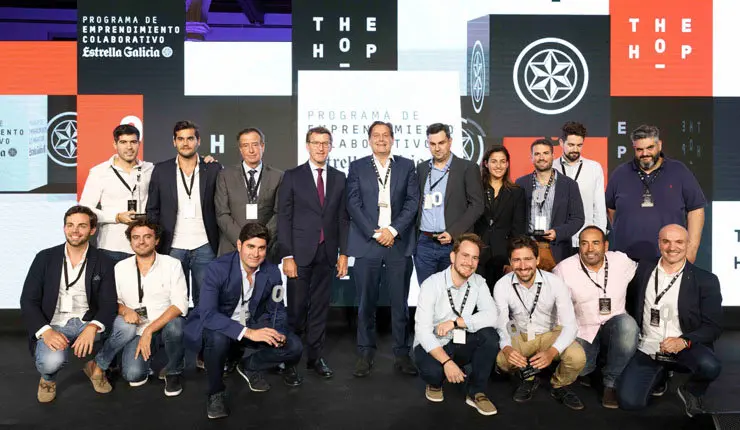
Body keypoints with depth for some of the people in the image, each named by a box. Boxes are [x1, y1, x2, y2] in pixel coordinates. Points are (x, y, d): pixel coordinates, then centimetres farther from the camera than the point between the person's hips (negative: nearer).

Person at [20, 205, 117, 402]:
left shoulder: (103, 262, 0)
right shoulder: (45, 258, 1)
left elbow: (108, 304, -7)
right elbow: (28, 301, -2)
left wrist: (92, 328, -30)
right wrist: (46, 331, -21)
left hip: (86, 324, 1)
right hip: (53, 326, -1)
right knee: (52, 361, -34)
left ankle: (94, 365, 6)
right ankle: (48, 378, 8)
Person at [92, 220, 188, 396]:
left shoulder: (172, 264, -6)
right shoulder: (120, 267, 4)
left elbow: (180, 305, -15)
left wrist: (149, 330, -24)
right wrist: (124, 310, -14)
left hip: (166, 324, -1)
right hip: (137, 330, 1)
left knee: (175, 325, -37)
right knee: (133, 374, -27)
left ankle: (174, 372, -8)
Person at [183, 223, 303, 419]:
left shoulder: (272, 272, -10)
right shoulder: (218, 268, -25)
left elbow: (276, 310, 3)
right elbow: (207, 314, -35)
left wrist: (279, 332, -21)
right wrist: (248, 332, -44)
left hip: (252, 326, 4)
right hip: (215, 326, -4)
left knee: (293, 347, -14)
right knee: (218, 337, -39)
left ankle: (249, 365, 14)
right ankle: (215, 394, -12)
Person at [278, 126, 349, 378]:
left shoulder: (339, 178, 9)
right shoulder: (293, 177, 0)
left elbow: (343, 218, 9)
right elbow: (284, 218, -3)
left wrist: (343, 253, 3)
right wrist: (287, 256, -10)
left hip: (327, 253, 3)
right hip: (300, 252, -3)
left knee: (320, 306, 8)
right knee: (297, 307, 1)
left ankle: (315, 356, 18)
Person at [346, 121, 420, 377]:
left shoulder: (406, 166, 12)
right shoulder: (357, 167, 10)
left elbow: (412, 202, 3)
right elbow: (353, 204, 1)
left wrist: (393, 230, -9)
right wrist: (375, 232, -8)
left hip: (399, 243, 0)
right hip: (367, 243, 0)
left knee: (400, 303, 3)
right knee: (366, 302, 3)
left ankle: (402, 354, 12)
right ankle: (366, 354, 14)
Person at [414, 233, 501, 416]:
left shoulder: (478, 282, -7)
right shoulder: (432, 284, -20)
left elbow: (492, 316, -21)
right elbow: (423, 331, -26)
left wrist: (456, 322, -27)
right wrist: (446, 361, -36)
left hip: (460, 344, 4)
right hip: (432, 345, -3)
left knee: (490, 335, -24)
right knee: (432, 371, -35)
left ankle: (476, 392, -6)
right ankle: (435, 382, 5)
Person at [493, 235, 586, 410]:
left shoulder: (555, 283, -20)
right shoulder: (502, 286, -16)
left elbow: (570, 325, -22)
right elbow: (500, 324, -16)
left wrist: (552, 352, -41)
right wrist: (507, 348, -40)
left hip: (550, 334, -1)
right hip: (519, 336, 1)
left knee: (577, 357, -29)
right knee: (501, 359, -29)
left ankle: (560, 386, 6)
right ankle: (529, 379, 7)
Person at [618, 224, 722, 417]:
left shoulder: (706, 280, -3)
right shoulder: (643, 270, 5)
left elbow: (713, 327, -7)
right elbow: (632, 304, 17)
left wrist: (684, 341, -24)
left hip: (685, 349, -2)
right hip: (647, 349, 2)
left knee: (710, 366, -35)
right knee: (629, 401, -16)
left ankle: (691, 392, 3)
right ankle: (659, 374, 17)